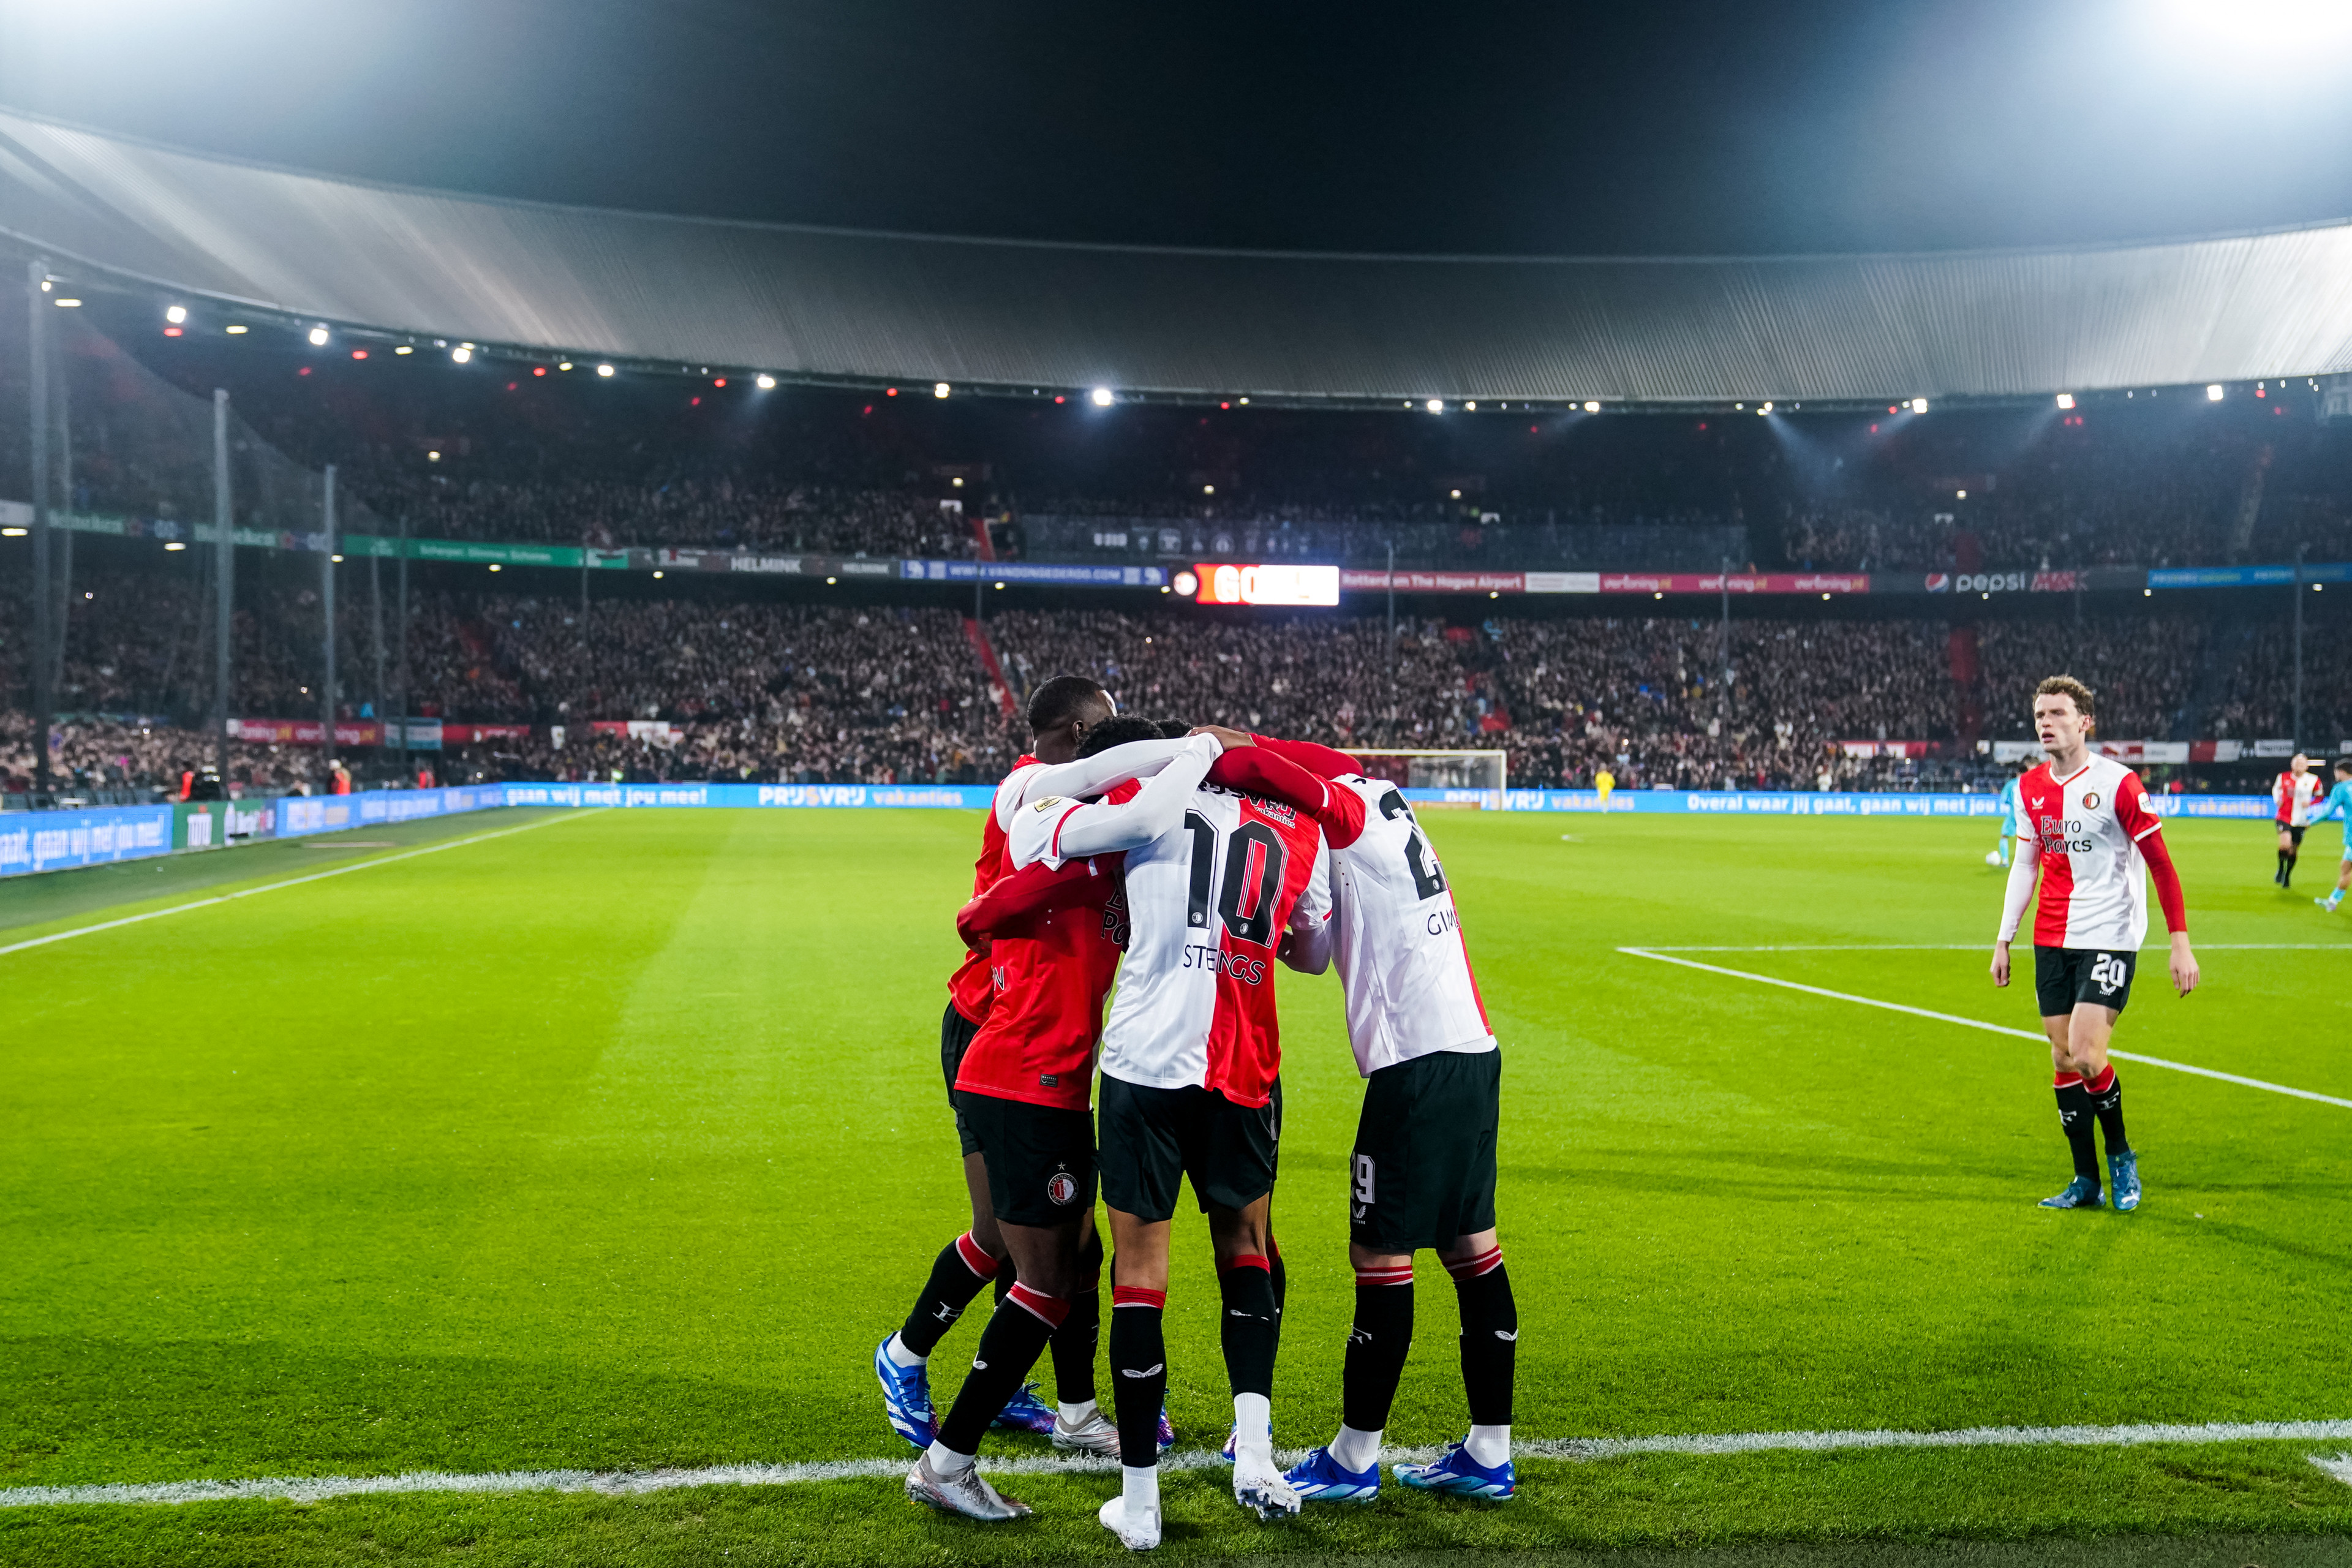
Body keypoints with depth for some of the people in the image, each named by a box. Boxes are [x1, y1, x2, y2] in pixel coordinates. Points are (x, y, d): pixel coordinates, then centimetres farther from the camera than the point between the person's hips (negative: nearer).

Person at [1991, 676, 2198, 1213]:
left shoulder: (2117, 783, -11)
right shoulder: (2031, 787, 7)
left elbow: (2160, 864, -8)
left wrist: (2180, 943, -12)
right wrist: (2004, 938, 15)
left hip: (2110, 937, -6)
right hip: (2052, 941, 6)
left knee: (2086, 1054, -16)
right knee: (2063, 1057, 6)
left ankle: (2120, 1154, 9)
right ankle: (2086, 1180, 16)